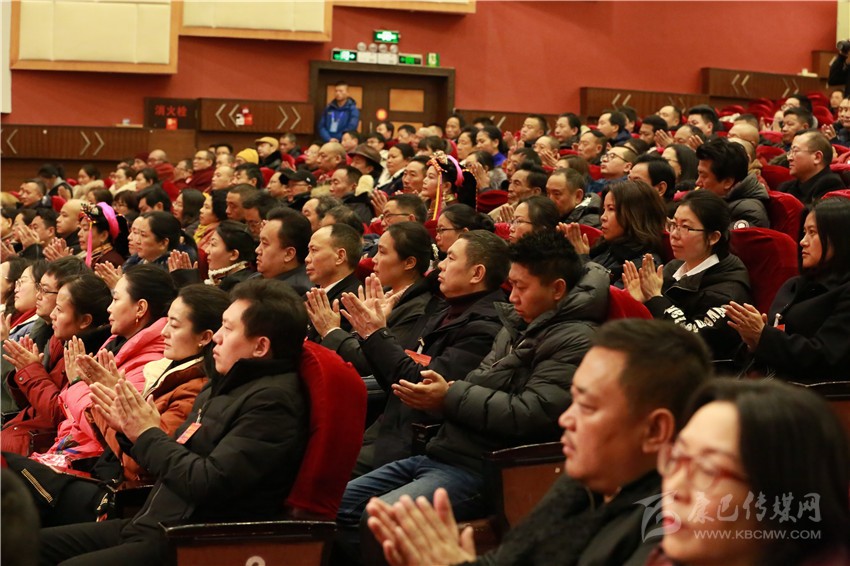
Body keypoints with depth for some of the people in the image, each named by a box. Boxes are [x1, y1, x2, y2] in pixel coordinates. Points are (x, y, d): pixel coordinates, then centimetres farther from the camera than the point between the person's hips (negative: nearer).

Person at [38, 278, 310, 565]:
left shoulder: (272, 400, -15)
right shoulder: (227, 386, 17)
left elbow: (210, 483, -23)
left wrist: (149, 435, -9)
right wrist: (131, 428, 8)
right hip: (150, 524, 10)